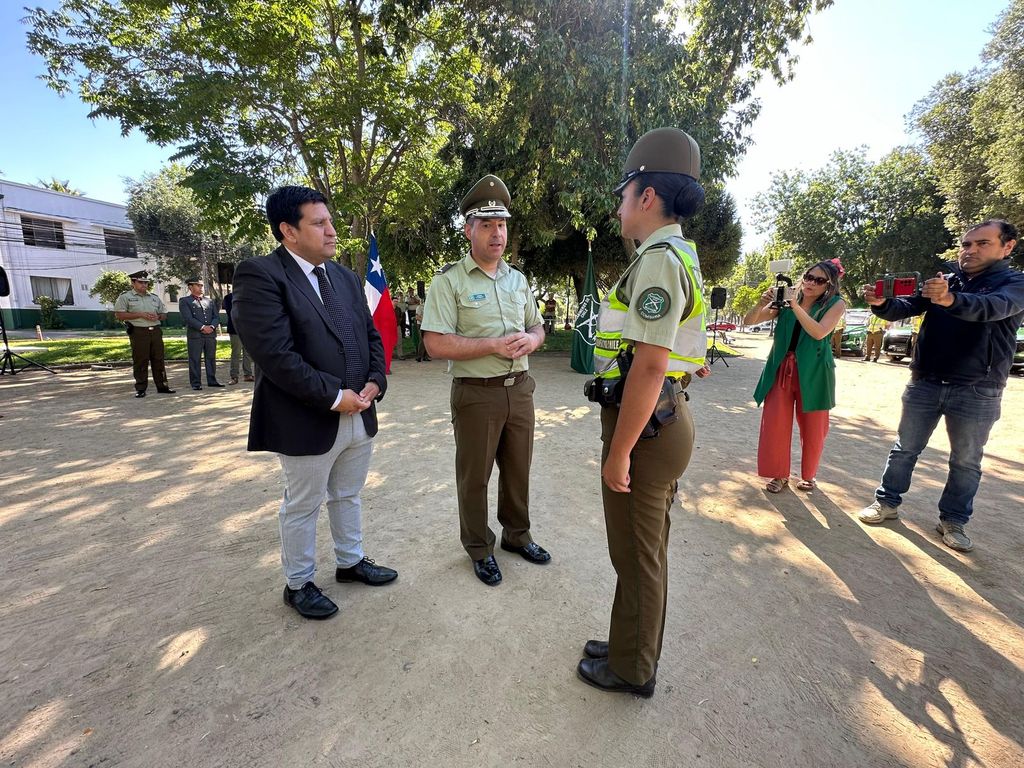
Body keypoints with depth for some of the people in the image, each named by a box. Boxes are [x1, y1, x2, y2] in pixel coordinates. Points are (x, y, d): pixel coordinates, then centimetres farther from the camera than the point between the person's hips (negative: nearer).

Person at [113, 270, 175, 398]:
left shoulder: (154, 297, 17)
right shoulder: (125, 297, 3)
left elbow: (164, 314, 21)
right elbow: (119, 315, -6)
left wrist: (158, 317, -2)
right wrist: (140, 315, -13)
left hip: (155, 331, 4)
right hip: (138, 333, -4)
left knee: (159, 359, 5)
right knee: (140, 361, -2)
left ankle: (162, 386, 11)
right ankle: (140, 388, 4)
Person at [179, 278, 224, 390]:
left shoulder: (209, 301, 19)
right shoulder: (184, 301, 5)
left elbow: (215, 316, 12)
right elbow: (188, 318, -7)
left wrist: (212, 327, -7)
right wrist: (202, 327, -15)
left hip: (211, 334, 4)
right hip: (194, 335, -4)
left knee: (211, 358, 8)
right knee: (195, 360, -1)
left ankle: (212, 380, 16)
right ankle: (196, 383, 4)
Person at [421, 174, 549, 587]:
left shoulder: (518, 279, 11)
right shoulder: (449, 281, -9)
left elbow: (537, 327, 18)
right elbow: (435, 344, -16)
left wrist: (530, 340, -7)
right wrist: (494, 345, -21)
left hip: (520, 388, 6)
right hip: (476, 394, -5)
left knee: (518, 470, 18)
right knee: (474, 476, 10)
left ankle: (516, 534, 40)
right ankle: (479, 549, 31)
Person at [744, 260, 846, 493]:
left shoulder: (836, 304, -2)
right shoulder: (786, 299, 4)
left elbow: (819, 332, -19)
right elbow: (749, 321, -1)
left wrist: (795, 306, -24)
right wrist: (762, 304, -20)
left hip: (812, 373, -1)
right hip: (781, 369, 2)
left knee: (812, 428, 10)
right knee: (774, 424, 0)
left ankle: (808, 475, 32)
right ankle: (780, 475, 18)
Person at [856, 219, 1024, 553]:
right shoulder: (943, 279, 7)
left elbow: (992, 308, -26)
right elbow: (905, 308, -6)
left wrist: (950, 299, -47)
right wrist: (881, 303, -29)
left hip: (977, 392, -2)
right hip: (925, 383, 2)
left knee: (966, 461, 10)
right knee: (905, 449, 9)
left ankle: (953, 520, 23)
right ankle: (887, 502, 21)